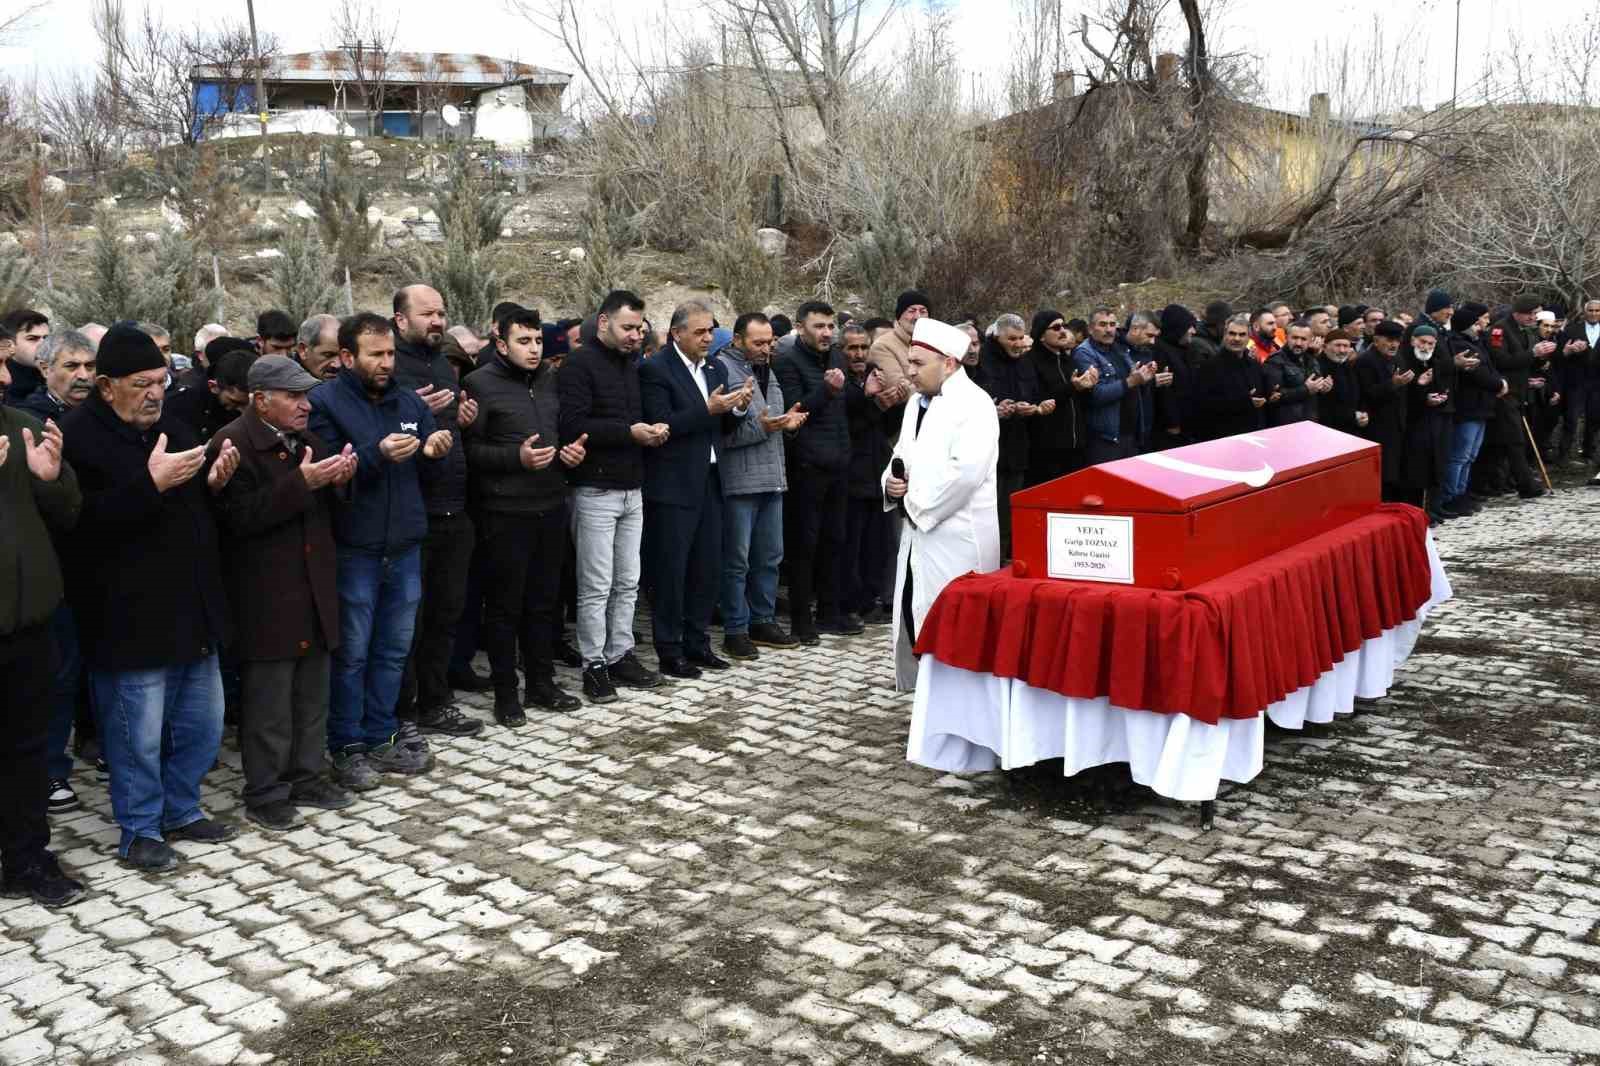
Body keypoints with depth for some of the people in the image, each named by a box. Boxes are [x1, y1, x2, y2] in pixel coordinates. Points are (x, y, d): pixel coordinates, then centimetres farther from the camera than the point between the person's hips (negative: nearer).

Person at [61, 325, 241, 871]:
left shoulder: (173, 428, 11)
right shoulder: (78, 436, -12)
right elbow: (81, 522, -23)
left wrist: (215, 483, 1)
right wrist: (151, 484, -29)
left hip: (193, 611, 7)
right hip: (131, 619, -7)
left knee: (201, 724, 16)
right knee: (138, 735, 4)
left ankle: (182, 810, 33)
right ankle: (140, 830, 21)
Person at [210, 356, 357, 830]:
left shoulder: (306, 438, 12)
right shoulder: (234, 442, -12)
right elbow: (241, 517, -21)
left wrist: (338, 478, -2)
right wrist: (303, 482, -27)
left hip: (314, 590, 7)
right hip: (266, 599, -7)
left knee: (312, 694, 15)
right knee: (268, 701, 2)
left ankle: (306, 777, 27)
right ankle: (264, 792, 14)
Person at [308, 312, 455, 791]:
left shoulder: (409, 402, 8)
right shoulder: (325, 401, -7)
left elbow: (436, 470, 13)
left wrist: (436, 449, -10)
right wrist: (377, 454, -28)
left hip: (404, 547, 5)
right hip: (353, 550, -5)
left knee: (393, 649, 13)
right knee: (351, 653, 5)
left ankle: (381, 738, 26)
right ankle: (348, 747, 17)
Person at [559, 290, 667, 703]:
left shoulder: (632, 364, 15)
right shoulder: (580, 364, -9)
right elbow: (573, 426, -19)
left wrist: (653, 430, 3)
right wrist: (629, 432, -20)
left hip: (632, 490, 7)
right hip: (596, 492, -7)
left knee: (627, 584, 11)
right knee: (596, 587, -1)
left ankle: (620, 655, 20)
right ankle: (594, 665, 7)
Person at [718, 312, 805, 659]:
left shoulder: (767, 370, 16)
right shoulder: (722, 370, -11)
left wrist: (787, 421, 4)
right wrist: (760, 427, -22)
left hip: (772, 479, 8)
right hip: (739, 482, -8)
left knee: (769, 556, 13)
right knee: (737, 559, 0)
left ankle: (763, 620, 25)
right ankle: (735, 630, 9)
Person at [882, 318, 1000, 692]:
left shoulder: (974, 404, -12)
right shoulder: (917, 404, 16)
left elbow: (966, 470, -23)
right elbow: (902, 456, 24)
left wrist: (917, 505, -14)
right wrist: (892, 482, 0)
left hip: (956, 536, -8)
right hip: (918, 533, 8)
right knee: (914, 617, 10)